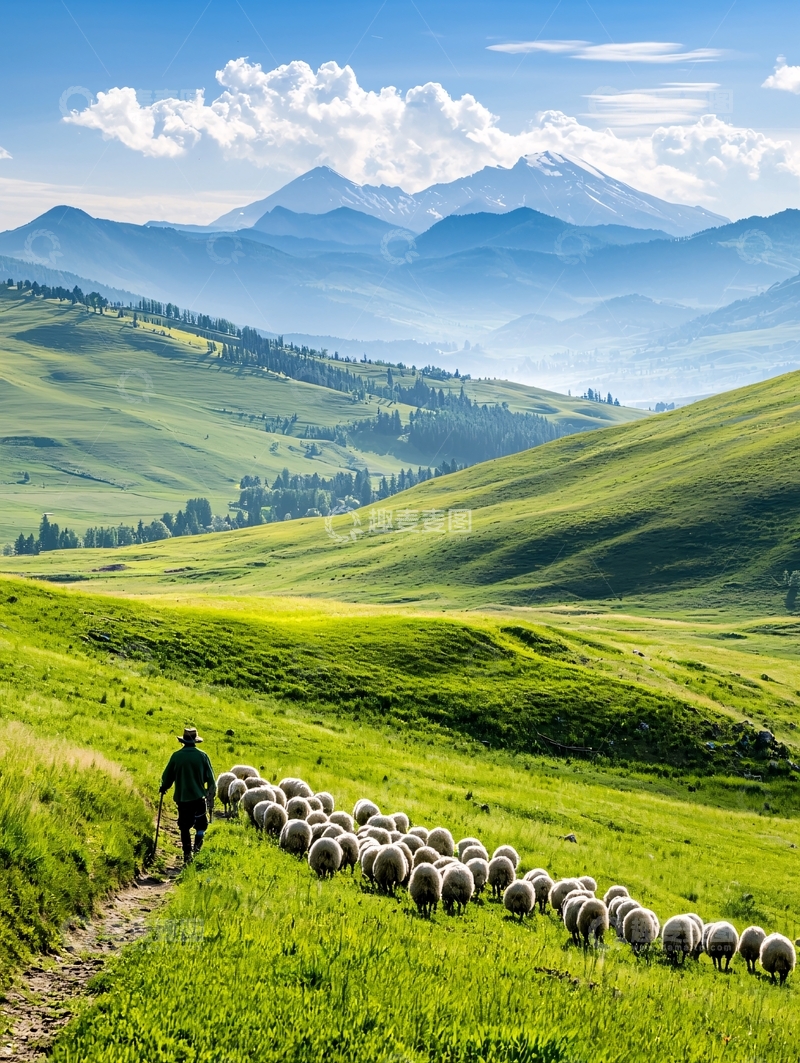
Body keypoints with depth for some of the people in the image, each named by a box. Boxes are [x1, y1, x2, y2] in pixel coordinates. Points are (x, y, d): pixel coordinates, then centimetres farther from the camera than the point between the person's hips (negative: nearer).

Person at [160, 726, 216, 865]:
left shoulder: (176, 756, -4)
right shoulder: (202, 756, -5)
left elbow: (167, 775, 5)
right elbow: (210, 777, 1)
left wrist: (163, 787, 25)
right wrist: (211, 793, 16)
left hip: (181, 797, 1)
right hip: (199, 796, -1)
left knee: (185, 826, 10)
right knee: (201, 824, 12)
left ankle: (187, 853, 7)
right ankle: (197, 847, -7)